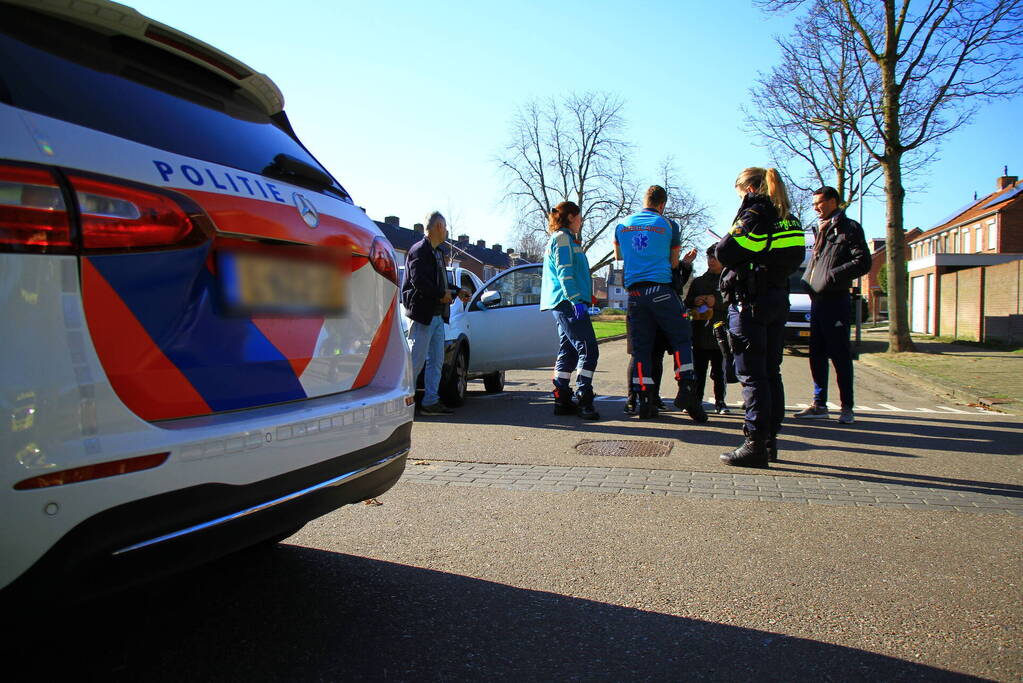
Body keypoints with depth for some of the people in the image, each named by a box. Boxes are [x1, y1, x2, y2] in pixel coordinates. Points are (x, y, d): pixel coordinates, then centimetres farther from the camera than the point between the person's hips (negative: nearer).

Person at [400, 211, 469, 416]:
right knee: (417, 360, -7)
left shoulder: (437, 252, 20)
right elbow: (418, 280, -21)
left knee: (436, 361, 9)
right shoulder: (419, 251, -10)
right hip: (422, 314, -10)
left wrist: (457, 292, 17)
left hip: (438, 315, 10)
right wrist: (442, 295, -14)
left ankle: (431, 401, 13)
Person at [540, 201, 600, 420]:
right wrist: (576, 300, -23)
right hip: (568, 303, -11)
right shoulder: (563, 238, -5)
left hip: (563, 304, 11)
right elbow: (564, 273, -16)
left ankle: (562, 401, 11)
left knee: (568, 351, 10)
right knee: (588, 349, -12)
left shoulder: (563, 238, 26)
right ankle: (583, 400, -15)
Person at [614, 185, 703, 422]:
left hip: (635, 293, 3)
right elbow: (673, 263, 12)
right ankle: (686, 389, -9)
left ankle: (644, 401, 3)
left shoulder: (622, 225, 13)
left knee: (640, 347, 5)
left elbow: (618, 256, 29)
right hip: (661, 290, -3)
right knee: (681, 339, 5)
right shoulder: (668, 225, 5)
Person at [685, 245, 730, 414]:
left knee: (719, 372, 3)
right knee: (698, 371, 4)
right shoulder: (698, 282, 16)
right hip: (700, 334, 3)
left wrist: (715, 302, -15)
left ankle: (720, 402, 11)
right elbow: (686, 303, 17)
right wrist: (694, 302, -3)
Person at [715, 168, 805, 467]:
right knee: (771, 373, 11)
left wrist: (725, 241, 6)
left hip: (750, 301, -8)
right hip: (778, 299, 8)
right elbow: (791, 260, 19)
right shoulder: (787, 219, 15)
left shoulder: (754, 214, -10)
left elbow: (725, 252, -16)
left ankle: (755, 444, -5)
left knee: (752, 374, -6)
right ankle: (770, 441, 18)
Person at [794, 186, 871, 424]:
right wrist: (821, 234, 6)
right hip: (817, 300, 8)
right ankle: (819, 404, 18)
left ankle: (847, 407, 7)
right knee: (816, 355, 10)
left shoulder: (849, 228, -4)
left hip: (836, 300, -8)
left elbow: (863, 262, -13)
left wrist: (832, 275, -16)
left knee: (840, 355, -2)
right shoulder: (822, 230, 20)